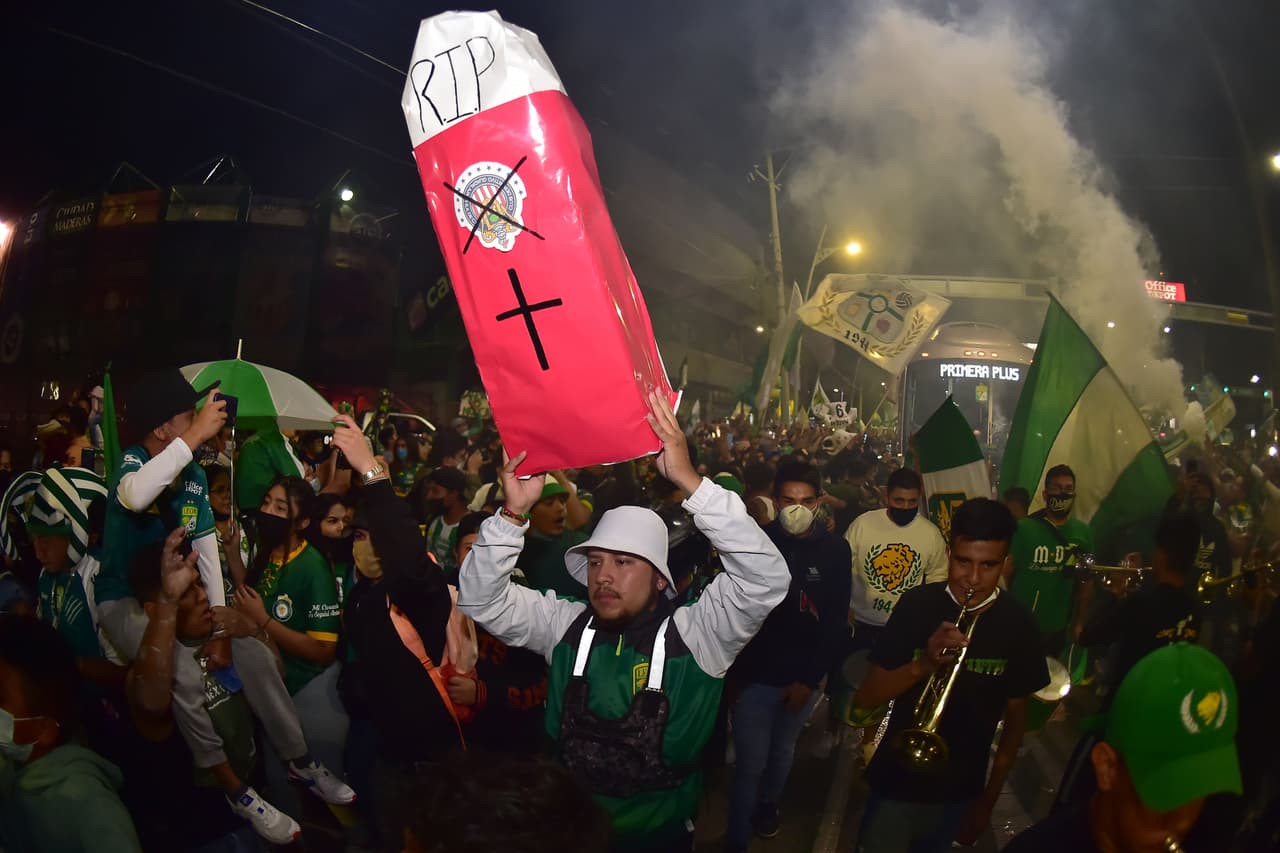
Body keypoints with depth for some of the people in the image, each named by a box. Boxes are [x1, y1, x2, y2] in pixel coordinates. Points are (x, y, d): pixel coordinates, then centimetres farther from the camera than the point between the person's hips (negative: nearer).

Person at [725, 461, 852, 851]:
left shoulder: (835, 550, -8)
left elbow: (836, 622, -6)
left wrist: (810, 678, -9)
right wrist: (733, 671, -10)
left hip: (804, 677, 2)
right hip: (755, 674, -2)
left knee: (783, 751, 23)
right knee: (751, 762, 1)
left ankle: (768, 805, 50)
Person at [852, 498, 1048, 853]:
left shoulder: (1017, 623, -9)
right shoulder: (917, 604, -12)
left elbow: (1015, 716, 2)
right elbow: (864, 698, -11)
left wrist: (988, 800, 3)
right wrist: (921, 666, -28)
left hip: (959, 793, 1)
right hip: (896, 784, -1)